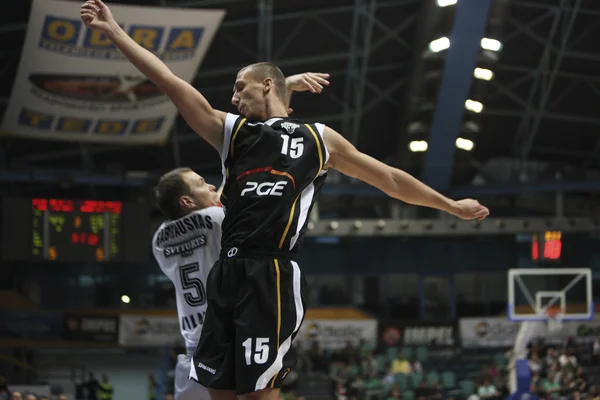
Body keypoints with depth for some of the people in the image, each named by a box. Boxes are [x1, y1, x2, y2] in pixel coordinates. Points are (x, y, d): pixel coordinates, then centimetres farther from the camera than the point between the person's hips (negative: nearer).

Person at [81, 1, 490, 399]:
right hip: (228, 275, 4)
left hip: (273, 278, -4)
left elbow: (390, 179, 23)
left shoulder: (319, 139, 16)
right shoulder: (231, 131, 20)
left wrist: (451, 206, 25)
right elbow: (170, 82, 13)